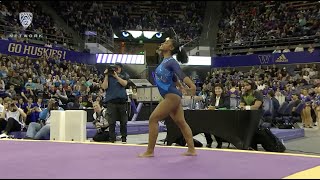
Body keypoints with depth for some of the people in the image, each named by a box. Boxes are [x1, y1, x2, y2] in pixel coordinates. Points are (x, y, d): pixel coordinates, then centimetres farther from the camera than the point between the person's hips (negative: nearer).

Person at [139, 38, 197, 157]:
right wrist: (181, 87, 36)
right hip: (173, 97, 10)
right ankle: (192, 150, 16)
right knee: (181, 123, 11)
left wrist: (192, 86, -42)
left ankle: (150, 151, -3)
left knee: (153, 119, -9)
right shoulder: (165, 61, 13)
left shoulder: (171, 61, -14)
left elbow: (181, 74, -29)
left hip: (172, 96, -10)